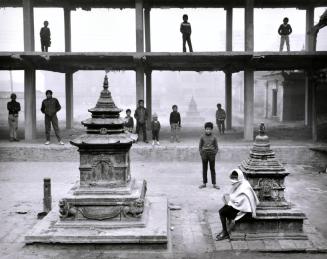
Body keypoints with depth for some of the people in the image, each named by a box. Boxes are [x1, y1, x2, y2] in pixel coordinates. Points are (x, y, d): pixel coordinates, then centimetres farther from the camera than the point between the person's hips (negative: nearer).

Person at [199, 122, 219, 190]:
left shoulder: (214, 137, 1)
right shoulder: (202, 137, 1)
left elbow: (216, 147, 5)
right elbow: (200, 146, 5)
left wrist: (214, 154, -5)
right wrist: (201, 154, -4)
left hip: (212, 154, 0)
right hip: (204, 154, 1)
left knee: (212, 169, 5)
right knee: (204, 169, 7)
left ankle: (214, 184, 10)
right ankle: (204, 183, 15)